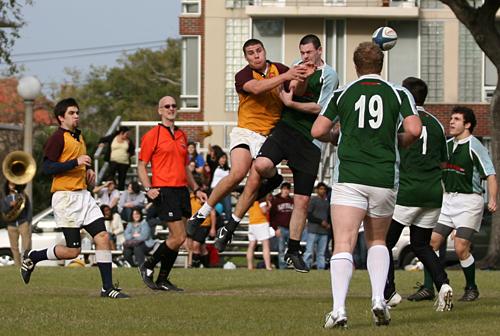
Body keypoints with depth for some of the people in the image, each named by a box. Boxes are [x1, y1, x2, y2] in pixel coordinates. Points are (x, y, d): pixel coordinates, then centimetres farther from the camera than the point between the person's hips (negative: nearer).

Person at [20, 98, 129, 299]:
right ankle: (32, 257, 15)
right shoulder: (58, 138, -10)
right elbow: (47, 168, -18)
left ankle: (108, 288, -3)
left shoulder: (79, 136, 17)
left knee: (103, 237, -5)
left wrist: (88, 170, 14)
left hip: (83, 195, 8)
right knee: (73, 250, -7)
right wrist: (76, 162, -22)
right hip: (65, 197, -8)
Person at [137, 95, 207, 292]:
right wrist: (148, 188, -17)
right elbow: (141, 166, -3)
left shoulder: (181, 135, 18)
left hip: (182, 191, 7)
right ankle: (148, 266, 4)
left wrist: (196, 189, 20)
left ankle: (163, 280, 13)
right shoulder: (153, 135, -3)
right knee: (179, 237, -13)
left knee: (176, 238, 5)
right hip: (164, 191, -7)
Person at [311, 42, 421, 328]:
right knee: (378, 241, 20)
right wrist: (398, 142, 15)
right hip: (385, 179, 2)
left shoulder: (342, 94, 6)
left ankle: (339, 308, -24)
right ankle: (379, 299, 0)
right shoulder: (399, 94, 5)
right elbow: (414, 130, -7)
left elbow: (318, 131, 5)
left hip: (349, 178, -2)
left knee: (343, 245, -8)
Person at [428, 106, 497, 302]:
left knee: (461, 248, -11)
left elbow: (491, 175, -14)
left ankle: (471, 288, 7)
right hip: (448, 199, 7)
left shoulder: (474, 147, -10)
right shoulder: (447, 145, 11)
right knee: (431, 242, -1)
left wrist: (492, 200, -25)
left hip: (469, 200, -7)